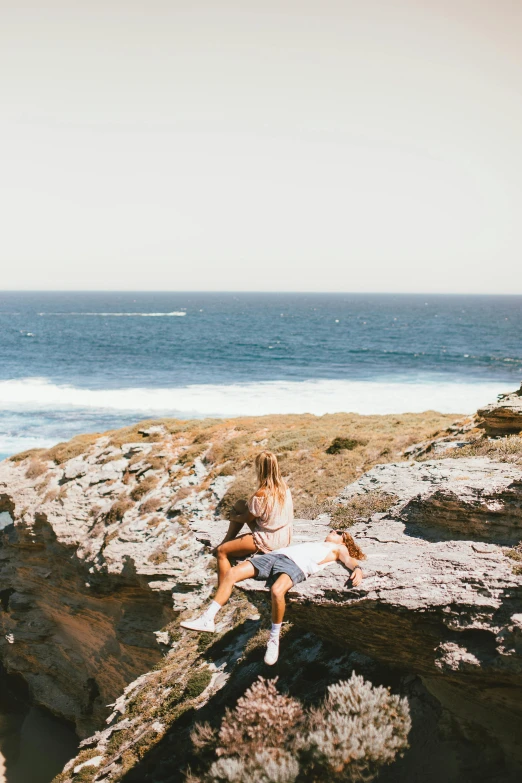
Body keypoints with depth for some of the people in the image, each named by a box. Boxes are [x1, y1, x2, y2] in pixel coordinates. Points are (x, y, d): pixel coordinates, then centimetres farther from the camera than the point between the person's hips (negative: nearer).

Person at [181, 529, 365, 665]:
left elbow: (349, 559, 5)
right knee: (232, 573, -11)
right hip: (277, 555, 7)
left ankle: (274, 638, -20)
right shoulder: (314, 543, 42)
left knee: (277, 591, -40)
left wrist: (357, 569, -17)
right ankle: (208, 619, -12)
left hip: (297, 564, -7)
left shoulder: (339, 548, 24)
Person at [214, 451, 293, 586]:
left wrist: (234, 517, 10)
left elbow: (247, 518, -9)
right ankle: (227, 540, 27)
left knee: (221, 552, 1)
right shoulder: (284, 487, -4)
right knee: (239, 505, 17)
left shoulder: (261, 495, -26)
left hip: (268, 543, -8)